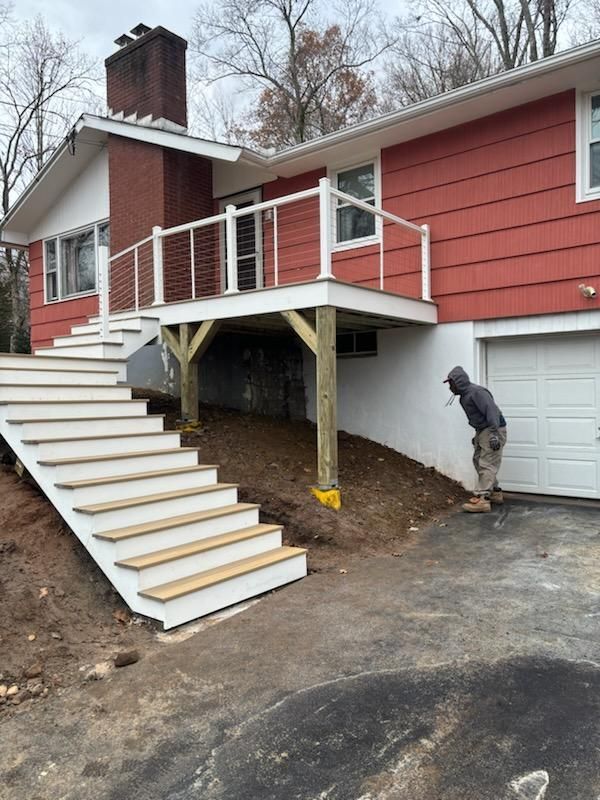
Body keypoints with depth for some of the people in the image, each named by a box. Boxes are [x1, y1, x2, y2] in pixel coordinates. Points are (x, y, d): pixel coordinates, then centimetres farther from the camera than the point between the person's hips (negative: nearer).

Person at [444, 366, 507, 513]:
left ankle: (481, 499, -12)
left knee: (486, 465, -11)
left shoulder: (476, 392, -19)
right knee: (478, 461, 13)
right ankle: (495, 493, 24)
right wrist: (477, 435, 23)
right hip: (482, 431, 10)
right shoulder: (464, 396, 13)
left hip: (493, 431, -10)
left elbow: (491, 411, -26)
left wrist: (494, 434, -31)